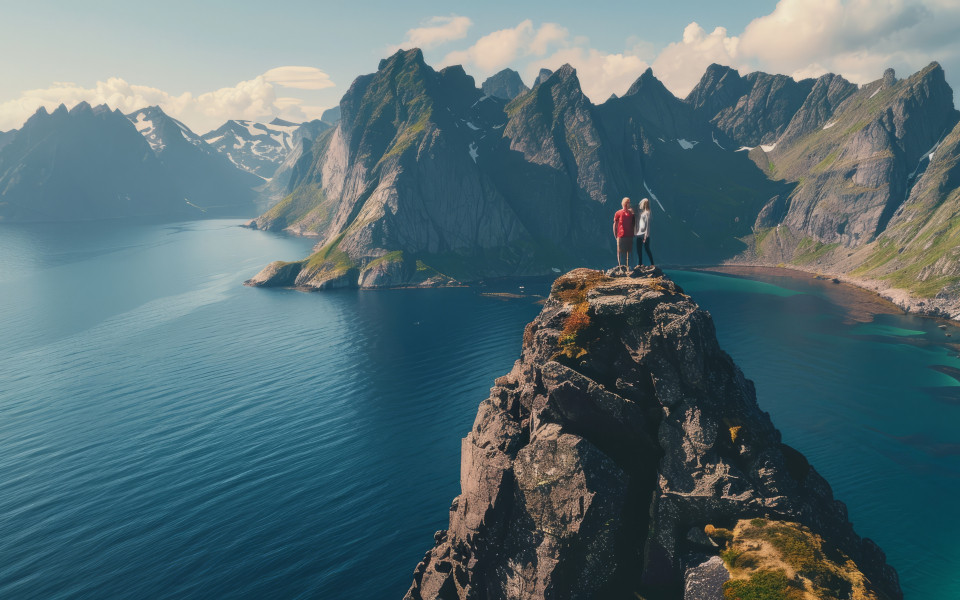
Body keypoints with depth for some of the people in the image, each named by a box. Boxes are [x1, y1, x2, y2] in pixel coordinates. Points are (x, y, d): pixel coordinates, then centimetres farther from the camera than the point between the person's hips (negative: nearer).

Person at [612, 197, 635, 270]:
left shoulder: (631, 213, 11)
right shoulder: (618, 213, 3)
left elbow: (634, 224, 18)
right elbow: (615, 225, 5)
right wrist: (615, 235, 1)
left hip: (630, 236, 3)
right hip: (621, 236, -3)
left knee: (629, 252, 4)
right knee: (620, 252, -2)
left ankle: (628, 267, 9)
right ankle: (619, 266, 4)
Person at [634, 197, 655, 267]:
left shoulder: (647, 213, -6)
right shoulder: (639, 212, 13)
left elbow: (647, 224, -10)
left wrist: (646, 235, -15)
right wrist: (634, 232, 11)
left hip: (644, 234, -7)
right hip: (638, 234, 7)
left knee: (647, 249, -4)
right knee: (639, 250, 7)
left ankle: (652, 264, 2)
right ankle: (640, 264, 15)